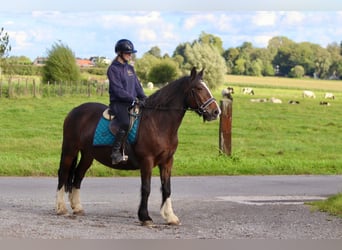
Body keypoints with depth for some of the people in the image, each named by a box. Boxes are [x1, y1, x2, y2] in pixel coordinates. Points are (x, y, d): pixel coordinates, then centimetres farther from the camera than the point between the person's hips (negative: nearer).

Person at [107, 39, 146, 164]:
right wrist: (133, 99, -21)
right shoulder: (113, 69, -6)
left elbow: (137, 85, 18)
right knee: (125, 123, -33)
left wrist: (144, 98, 1)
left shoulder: (130, 68, 17)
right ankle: (115, 152, -27)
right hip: (118, 103, -8)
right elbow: (118, 90, -14)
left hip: (133, 102, 8)